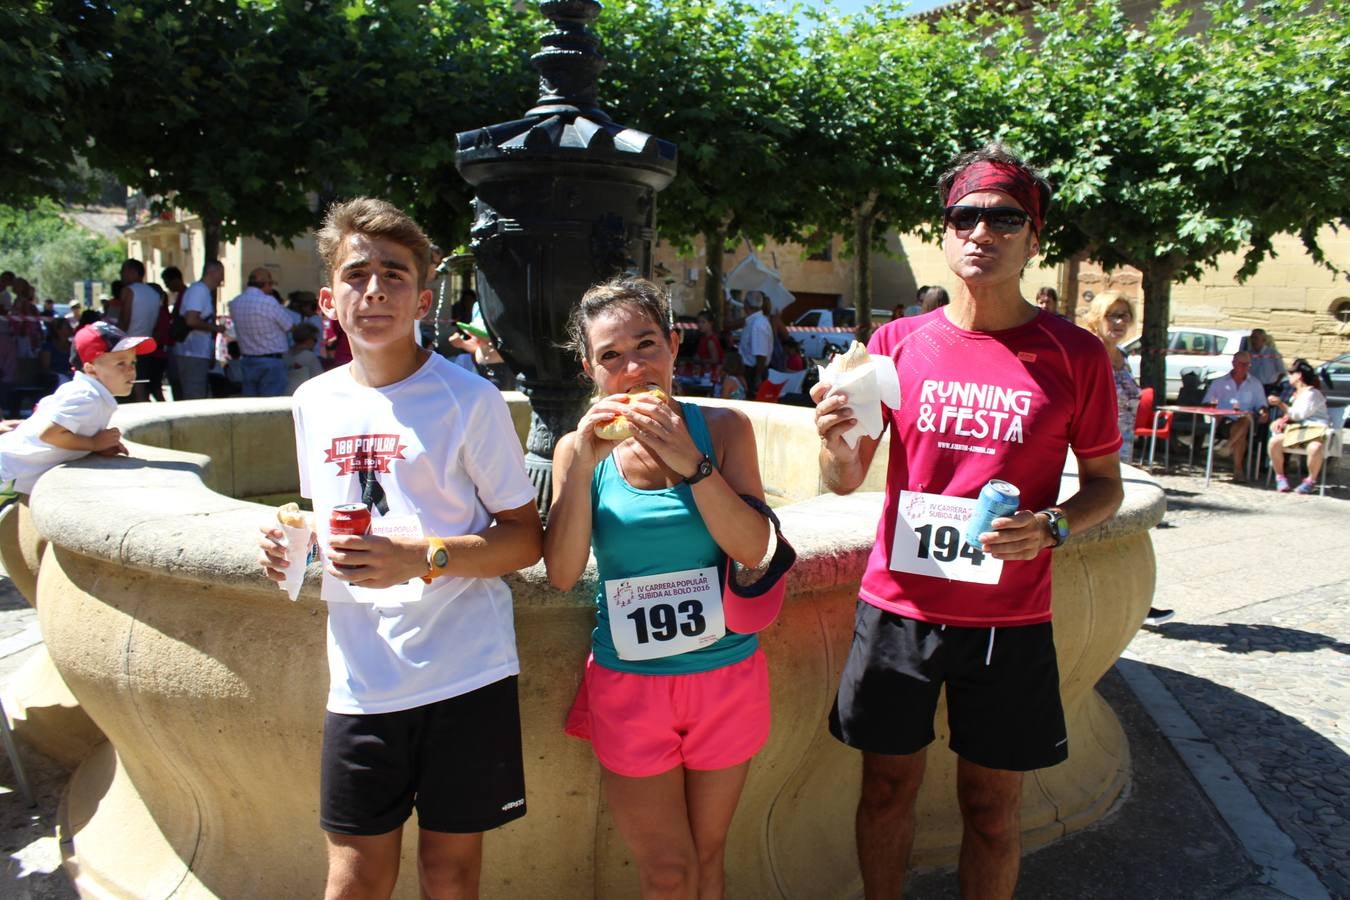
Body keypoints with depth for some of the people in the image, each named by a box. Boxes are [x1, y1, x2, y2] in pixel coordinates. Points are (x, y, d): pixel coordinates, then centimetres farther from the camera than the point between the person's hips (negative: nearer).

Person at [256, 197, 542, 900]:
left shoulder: (467, 400, -8)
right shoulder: (314, 402, 8)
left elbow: (523, 537, -6)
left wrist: (423, 558, -21)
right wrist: (294, 546, 0)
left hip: (465, 673, -3)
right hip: (361, 679, 4)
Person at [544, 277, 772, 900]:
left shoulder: (722, 428, -5)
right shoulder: (580, 448, -3)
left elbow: (753, 548, -12)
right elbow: (562, 573, -10)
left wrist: (689, 462, -23)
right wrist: (584, 464, -18)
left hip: (725, 674, 0)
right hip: (628, 682, 0)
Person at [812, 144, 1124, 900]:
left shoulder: (1075, 354, -2)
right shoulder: (897, 343, 1)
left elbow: (1105, 483, 6)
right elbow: (846, 481, 2)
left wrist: (1050, 528, -14)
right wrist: (837, 441, -21)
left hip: (1009, 619, -1)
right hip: (897, 608, 1)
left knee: (992, 806, 13)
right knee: (888, 787, 15)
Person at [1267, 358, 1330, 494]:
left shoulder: (1312, 393, -8)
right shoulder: (1296, 393, 19)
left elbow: (1299, 415, -17)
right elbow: (1291, 414, 23)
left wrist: (1280, 403, -22)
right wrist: (1282, 420, 0)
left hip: (1316, 429, -7)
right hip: (1298, 430, 7)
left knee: (1315, 448, -39)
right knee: (1274, 442, -18)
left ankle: (1311, 480, -17)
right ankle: (1280, 477, -8)